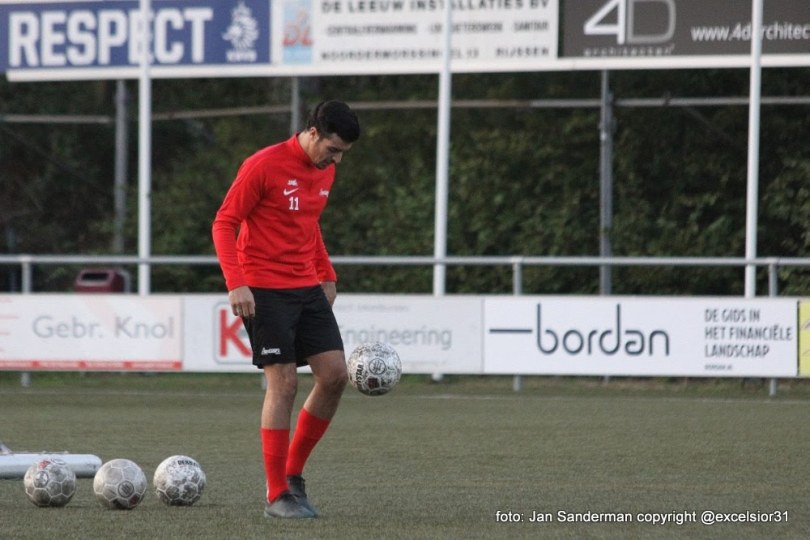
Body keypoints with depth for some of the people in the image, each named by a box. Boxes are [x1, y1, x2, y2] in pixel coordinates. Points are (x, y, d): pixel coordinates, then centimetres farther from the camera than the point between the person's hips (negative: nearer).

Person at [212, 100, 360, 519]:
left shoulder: (325, 170, 9)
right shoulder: (263, 166, -13)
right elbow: (224, 224, -12)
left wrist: (327, 276, 18)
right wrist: (236, 283, -21)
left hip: (307, 290, 7)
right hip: (264, 292, -7)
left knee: (335, 375, -2)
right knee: (283, 384, -9)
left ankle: (293, 473, 13)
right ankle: (277, 496, -2)